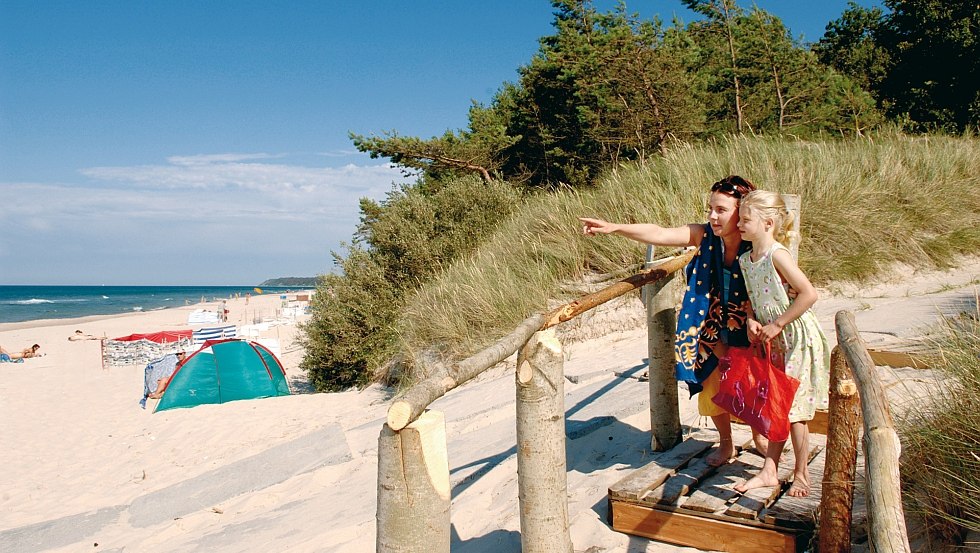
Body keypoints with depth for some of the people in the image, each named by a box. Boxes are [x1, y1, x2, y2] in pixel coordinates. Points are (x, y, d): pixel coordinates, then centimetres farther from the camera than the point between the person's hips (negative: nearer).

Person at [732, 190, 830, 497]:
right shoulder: (745, 260, 4)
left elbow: (808, 294, -24)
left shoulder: (777, 255, -20)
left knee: (793, 409, 3)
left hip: (797, 337, -7)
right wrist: (752, 321, -6)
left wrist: (776, 325, -20)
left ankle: (801, 474, 21)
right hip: (772, 342, 7)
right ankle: (769, 471, 22)